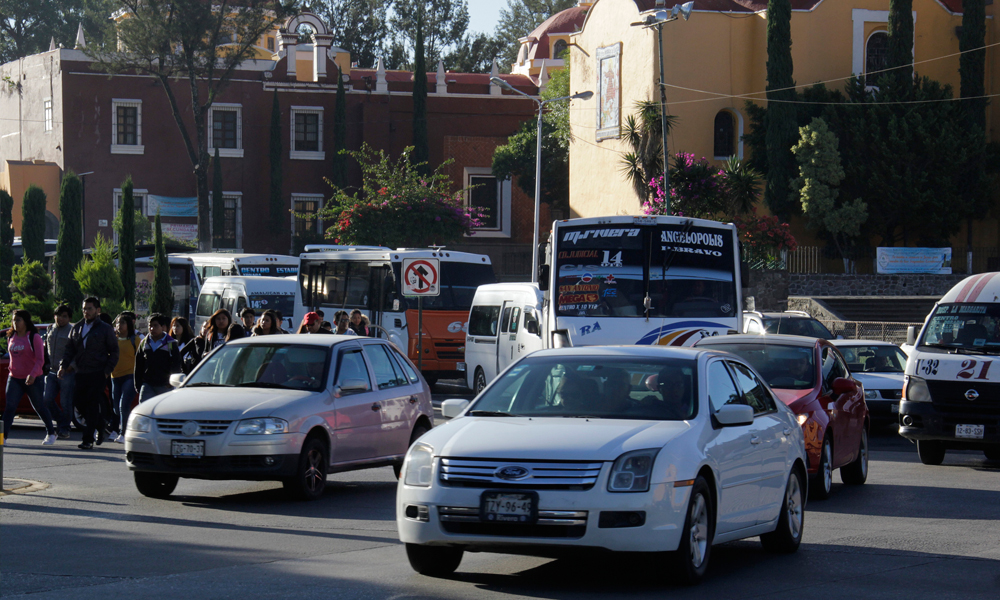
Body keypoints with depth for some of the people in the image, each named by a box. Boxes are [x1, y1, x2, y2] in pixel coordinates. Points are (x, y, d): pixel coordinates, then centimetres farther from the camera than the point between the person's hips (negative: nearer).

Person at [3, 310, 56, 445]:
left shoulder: (34, 337, -9)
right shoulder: (11, 337, 9)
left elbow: (40, 360, -15)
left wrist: (33, 374, -29)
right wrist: (12, 369, 16)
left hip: (33, 379, -4)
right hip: (14, 378, 4)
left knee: (39, 407, 10)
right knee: (9, 407, -11)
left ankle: (51, 433, 28)